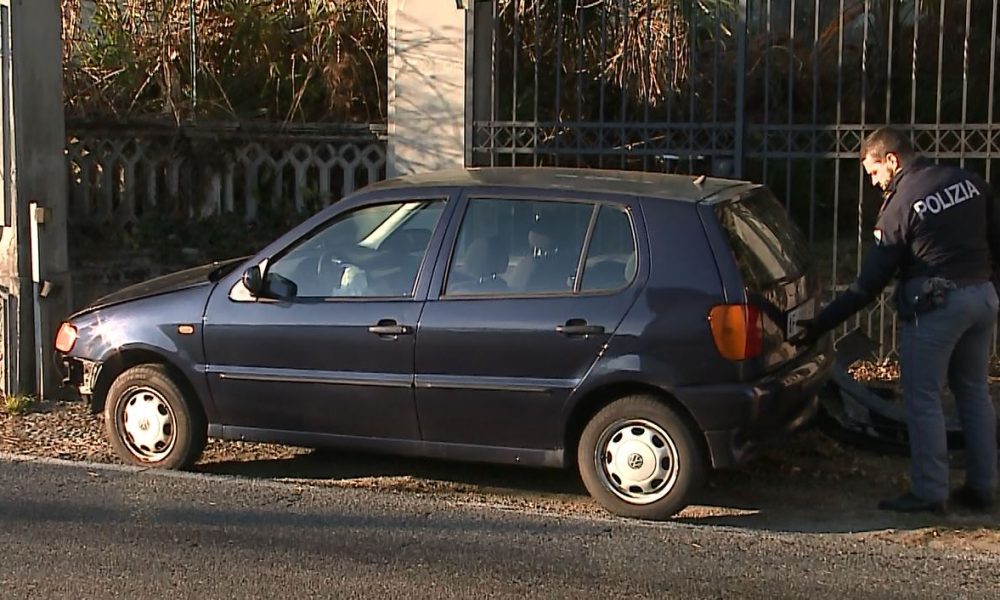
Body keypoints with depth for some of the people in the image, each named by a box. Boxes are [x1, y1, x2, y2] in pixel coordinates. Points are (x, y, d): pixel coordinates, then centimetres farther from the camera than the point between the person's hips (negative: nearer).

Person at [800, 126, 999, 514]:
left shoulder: (899, 205, -12)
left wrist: (821, 325, -5)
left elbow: (869, 283, -11)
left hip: (935, 305, -7)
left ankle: (929, 492, 3)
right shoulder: (967, 182, 6)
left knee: (923, 400, 1)